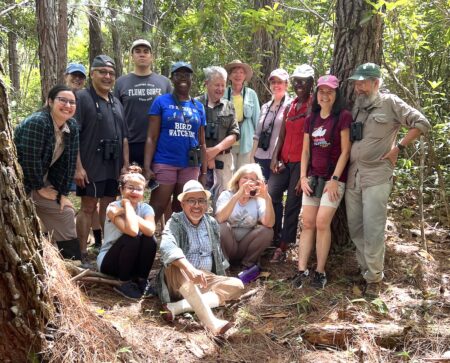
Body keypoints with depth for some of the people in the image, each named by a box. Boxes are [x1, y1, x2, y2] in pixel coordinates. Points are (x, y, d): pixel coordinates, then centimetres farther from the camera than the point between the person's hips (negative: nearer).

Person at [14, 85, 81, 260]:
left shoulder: (72, 126, -2)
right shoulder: (37, 122, -26)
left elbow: (69, 161, 1)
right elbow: (30, 159, -26)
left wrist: (63, 192, -1)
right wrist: (40, 188, -14)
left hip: (44, 180, 8)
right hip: (20, 181, -8)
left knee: (65, 213, 8)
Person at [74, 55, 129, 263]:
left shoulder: (116, 103, 16)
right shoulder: (82, 98, -5)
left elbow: (123, 137, 18)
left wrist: (126, 164, 10)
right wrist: (78, 167, -18)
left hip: (113, 167, 6)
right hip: (91, 166, -6)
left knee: (108, 207, 11)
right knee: (88, 207, -2)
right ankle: (82, 254, 5)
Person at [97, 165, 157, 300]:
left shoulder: (146, 208, -6)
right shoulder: (113, 207, -18)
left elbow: (150, 230, -30)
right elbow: (132, 230, -37)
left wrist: (125, 211, -29)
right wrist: (128, 204, -25)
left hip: (134, 262, 4)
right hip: (108, 261, -3)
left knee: (149, 239, -24)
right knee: (132, 238, -31)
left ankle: (141, 280, -8)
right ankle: (124, 283, -13)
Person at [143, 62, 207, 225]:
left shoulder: (198, 106, 11)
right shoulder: (161, 101, 2)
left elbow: (201, 143, 13)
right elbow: (152, 137, -2)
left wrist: (204, 172, 9)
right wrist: (147, 167, -11)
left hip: (190, 166, 4)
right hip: (164, 164, -3)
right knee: (156, 210, -2)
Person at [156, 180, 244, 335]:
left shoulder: (212, 223, 11)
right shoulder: (175, 222, -7)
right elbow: (167, 246, -28)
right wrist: (190, 269, -44)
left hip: (206, 280, 5)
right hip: (177, 281, -5)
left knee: (237, 285, -18)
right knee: (177, 266, -36)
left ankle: (177, 307, -32)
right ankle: (210, 321, -45)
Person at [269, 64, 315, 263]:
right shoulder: (289, 107, 17)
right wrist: (275, 158, 0)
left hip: (302, 162, -6)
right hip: (284, 161, 6)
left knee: (293, 204, 0)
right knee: (271, 195, -6)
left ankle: (283, 246, 7)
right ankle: (275, 238, 9)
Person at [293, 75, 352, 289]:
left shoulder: (343, 117, -6)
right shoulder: (311, 119, 11)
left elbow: (345, 151, -10)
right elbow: (305, 151, 12)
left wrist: (334, 179, -14)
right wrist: (303, 177, 3)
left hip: (334, 178, -5)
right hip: (313, 177, 5)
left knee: (322, 223, -11)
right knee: (308, 223, 2)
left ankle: (320, 271, 1)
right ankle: (302, 270, 5)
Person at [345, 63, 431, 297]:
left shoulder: (390, 103, -3)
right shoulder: (356, 106, 13)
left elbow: (422, 123, -6)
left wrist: (398, 147, -9)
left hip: (377, 176, -6)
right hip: (352, 175, 6)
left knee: (373, 230, -6)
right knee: (354, 227, 10)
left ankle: (374, 278, 6)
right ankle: (364, 268, 25)